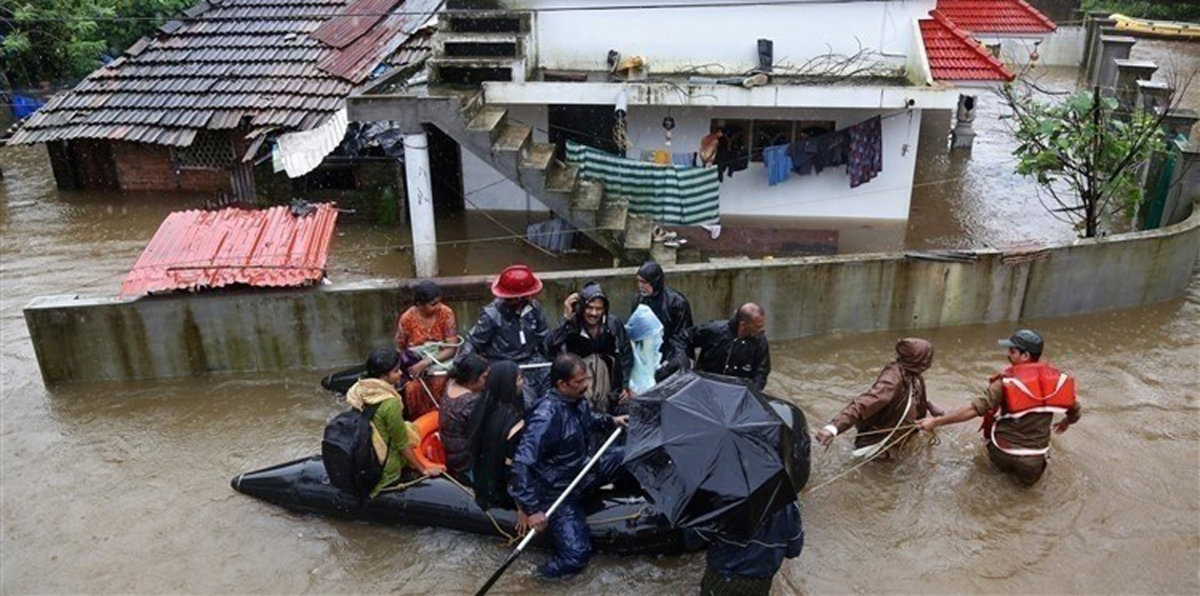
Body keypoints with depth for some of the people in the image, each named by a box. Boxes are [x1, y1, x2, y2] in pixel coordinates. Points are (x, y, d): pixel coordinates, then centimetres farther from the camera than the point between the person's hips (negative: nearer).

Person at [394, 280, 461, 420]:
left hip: (441, 360, 0)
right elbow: (399, 349, 3)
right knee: (412, 387, -20)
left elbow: (452, 348, -12)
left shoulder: (446, 313, -10)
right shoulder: (407, 319, -7)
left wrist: (426, 362, -22)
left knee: (439, 382, -22)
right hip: (415, 363, 0)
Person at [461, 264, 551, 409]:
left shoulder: (534, 308, -1)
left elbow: (545, 337, 11)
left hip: (532, 362, 5)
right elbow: (473, 342, -6)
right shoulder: (491, 315, -15)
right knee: (526, 402, -21)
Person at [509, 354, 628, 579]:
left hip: (579, 473, 8)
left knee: (621, 455, 4)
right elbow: (521, 465, -34)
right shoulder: (546, 417, -32)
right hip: (555, 493, -8)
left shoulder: (577, 400, -6)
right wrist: (531, 509, -33)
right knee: (577, 554, -18)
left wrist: (611, 421, 6)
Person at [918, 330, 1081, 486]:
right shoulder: (1056, 377, -5)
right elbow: (1076, 411, 6)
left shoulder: (1008, 381, -18)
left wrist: (936, 422, -21)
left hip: (1003, 456, -5)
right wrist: (1066, 423, 30)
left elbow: (975, 408, -23)